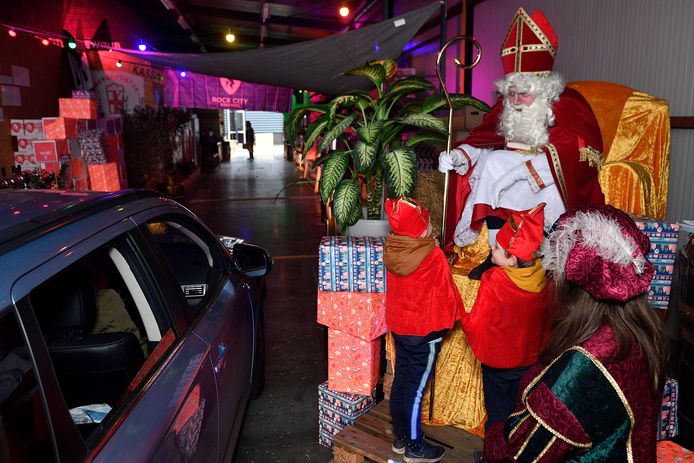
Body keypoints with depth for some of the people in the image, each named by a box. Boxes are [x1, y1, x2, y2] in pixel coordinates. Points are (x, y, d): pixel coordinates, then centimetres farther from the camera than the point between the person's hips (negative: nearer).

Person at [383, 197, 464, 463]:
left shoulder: (392, 251, -7)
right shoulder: (433, 257, -23)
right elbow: (446, 295, -12)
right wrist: (450, 320, 4)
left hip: (398, 326, 6)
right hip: (424, 331, -6)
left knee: (400, 380, 17)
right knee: (416, 388, 5)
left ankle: (400, 437, 33)